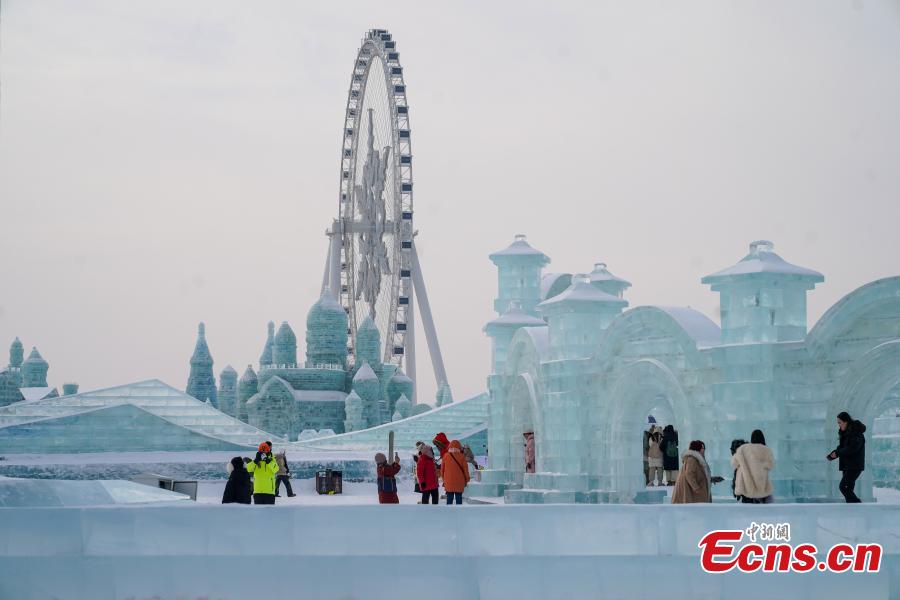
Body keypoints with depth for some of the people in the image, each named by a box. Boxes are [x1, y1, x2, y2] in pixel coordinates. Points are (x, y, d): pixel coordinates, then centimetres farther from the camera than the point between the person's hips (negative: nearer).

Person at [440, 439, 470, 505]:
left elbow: (442, 469, 7)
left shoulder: (446, 456, -1)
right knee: (458, 498, 3)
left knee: (449, 498, 7)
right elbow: (465, 469, 0)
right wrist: (466, 479, 12)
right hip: (459, 482, -1)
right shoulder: (461, 457, -6)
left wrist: (443, 478, 20)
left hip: (449, 482, 1)